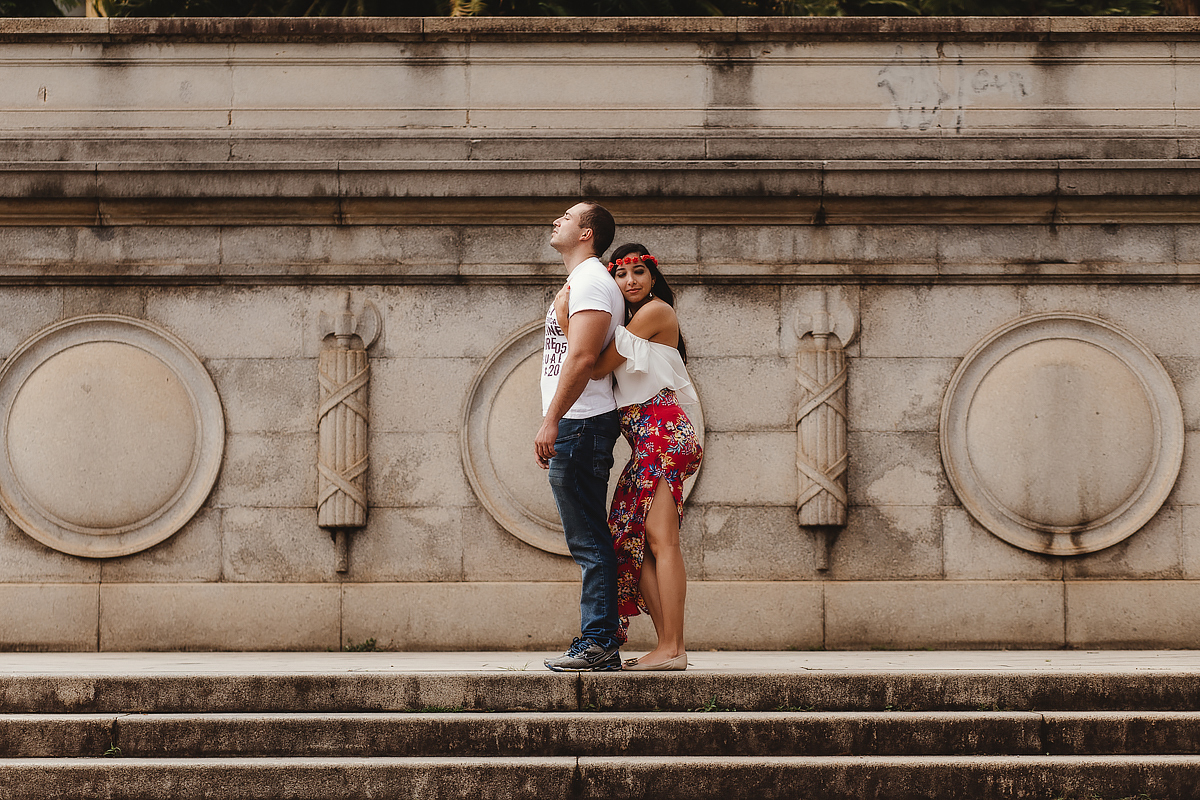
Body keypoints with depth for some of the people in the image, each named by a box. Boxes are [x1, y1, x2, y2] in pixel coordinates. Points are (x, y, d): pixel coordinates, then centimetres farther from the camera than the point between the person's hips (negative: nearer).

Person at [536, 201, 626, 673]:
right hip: (576, 427, 11)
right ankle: (596, 645, 11)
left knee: (589, 542, -11)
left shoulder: (591, 281, -10)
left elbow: (582, 356, -20)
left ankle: (598, 645, -12)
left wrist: (551, 421, -24)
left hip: (580, 423, -11)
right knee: (589, 543, 10)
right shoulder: (581, 282, 23)